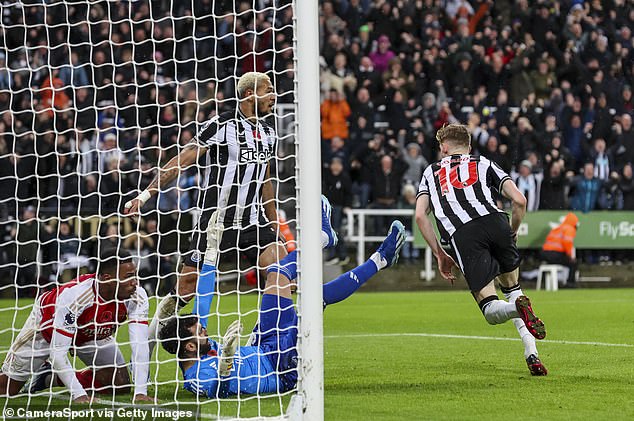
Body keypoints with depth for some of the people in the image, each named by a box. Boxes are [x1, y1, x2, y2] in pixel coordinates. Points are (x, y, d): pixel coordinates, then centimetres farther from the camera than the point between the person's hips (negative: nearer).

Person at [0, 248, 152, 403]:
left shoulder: (136, 297, -33)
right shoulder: (73, 296, -44)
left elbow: (140, 344, -38)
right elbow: (58, 352, -43)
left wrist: (140, 393, -50)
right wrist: (79, 395, -50)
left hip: (91, 334, 4)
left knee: (120, 384, -8)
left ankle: (49, 378, 11)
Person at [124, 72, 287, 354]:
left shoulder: (268, 133, 10)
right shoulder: (222, 125, -11)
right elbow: (182, 160, -12)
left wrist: (275, 225, 24)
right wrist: (147, 193, -18)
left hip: (252, 220, 5)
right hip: (215, 221, -5)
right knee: (188, 284, -2)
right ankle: (147, 341, 15)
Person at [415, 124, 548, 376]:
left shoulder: (431, 172, 30)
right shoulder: (484, 164, 28)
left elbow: (420, 216, 14)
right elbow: (519, 200, 14)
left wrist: (440, 255, 18)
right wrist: (512, 234, 29)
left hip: (461, 236, -1)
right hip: (494, 222, 1)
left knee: (491, 310, 1)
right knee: (512, 288, 23)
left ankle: (518, 308, -35)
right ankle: (531, 352, 5)